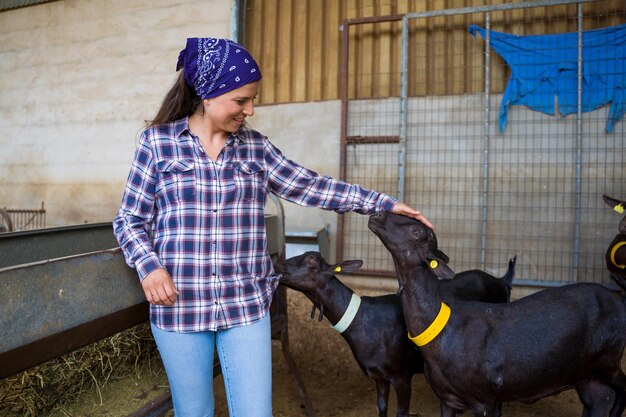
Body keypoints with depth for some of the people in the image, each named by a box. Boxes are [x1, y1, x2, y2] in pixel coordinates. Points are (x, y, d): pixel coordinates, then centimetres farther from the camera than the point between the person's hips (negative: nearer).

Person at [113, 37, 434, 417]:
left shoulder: (255, 145, 5)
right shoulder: (157, 141, -1)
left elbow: (308, 186, 3)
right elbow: (130, 220, 2)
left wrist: (384, 203, -2)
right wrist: (149, 266, -16)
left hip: (247, 305, 2)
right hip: (179, 305, -1)